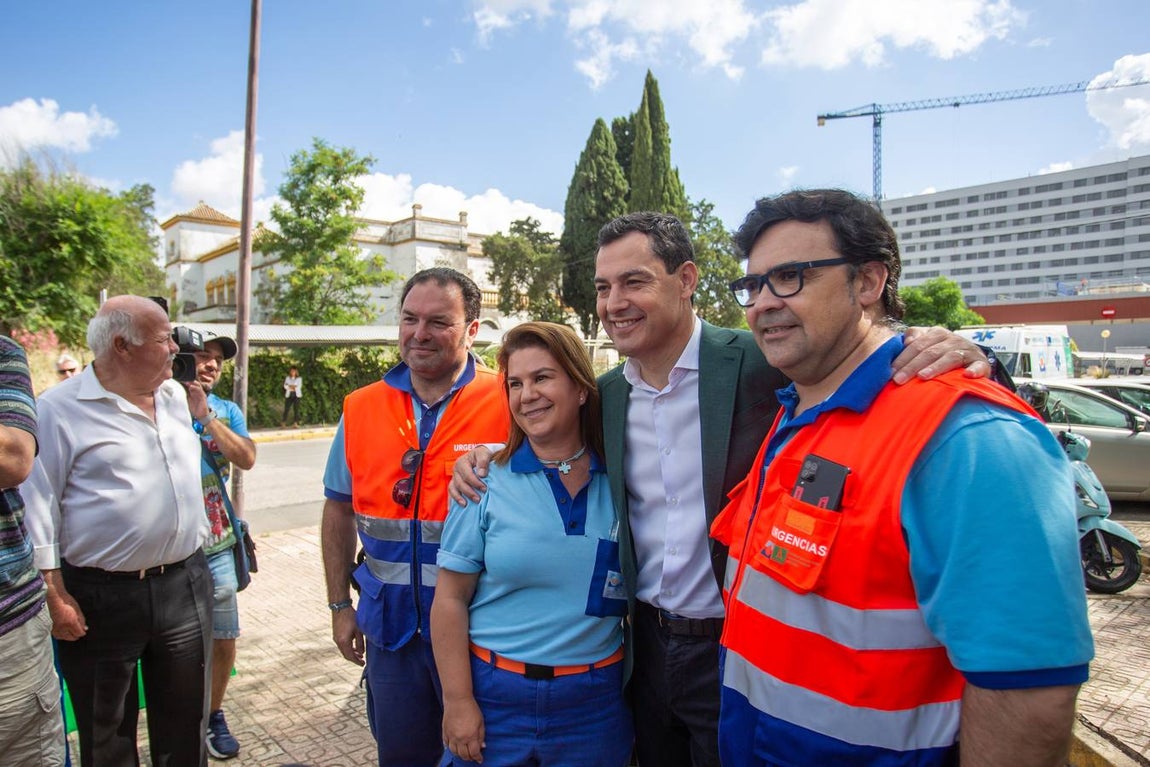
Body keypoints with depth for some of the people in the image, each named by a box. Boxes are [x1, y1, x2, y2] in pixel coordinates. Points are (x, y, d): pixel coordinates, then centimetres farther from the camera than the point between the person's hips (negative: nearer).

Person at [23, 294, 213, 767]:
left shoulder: (176, 395, 7)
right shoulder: (60, 408, -10)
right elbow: (37, 506, -9)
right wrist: (54, 594, -11)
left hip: (185, 585, 5)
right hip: (100, 598, -4)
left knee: (185, 725, 17)